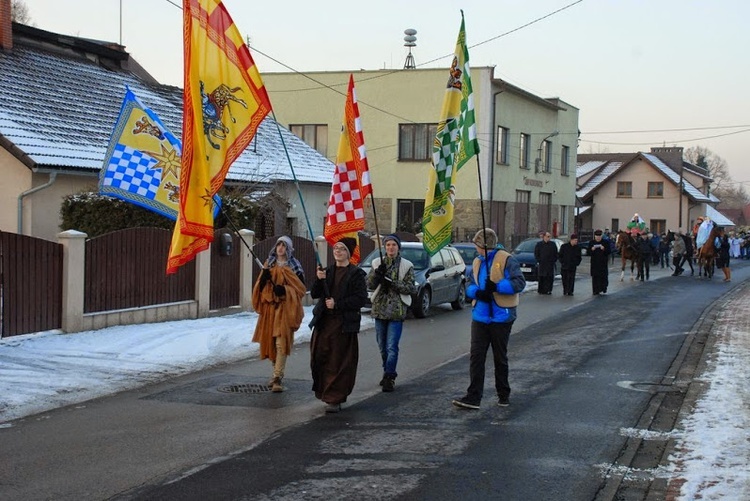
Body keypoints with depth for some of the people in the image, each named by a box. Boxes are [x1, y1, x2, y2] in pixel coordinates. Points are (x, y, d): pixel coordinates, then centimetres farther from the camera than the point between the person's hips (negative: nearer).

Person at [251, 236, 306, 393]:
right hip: (269, 308, 5)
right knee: (270, 342, 10)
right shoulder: (269, 265, 12)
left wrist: (285, 290, -18)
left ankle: (278, 378, -17)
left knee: (281, 343, -14)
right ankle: (278, 372, 28)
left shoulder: (294, 267, 0)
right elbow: (260, 286, 10)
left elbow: (301, 288, -3)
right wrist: (264, 277, -11)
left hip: (285, 309, -5)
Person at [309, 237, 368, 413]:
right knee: (319, 359, 4)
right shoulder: (328, 271, 15)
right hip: (323, 322, 5)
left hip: (344, 324, -5)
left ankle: (334, 399, 0)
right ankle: (324, 392, 20)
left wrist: (337, 304, -14)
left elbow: (361, 298, -10)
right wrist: (320, 280, -9)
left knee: (339, 362, -4)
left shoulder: (356, 274, -1)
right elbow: (314, 294, 10)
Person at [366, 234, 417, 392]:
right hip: (379, 309, 4)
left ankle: (389, 377, -4)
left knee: (392, 347, -9)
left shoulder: (406, 265, 0)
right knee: (382, 346, 13)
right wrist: (377, 274, -17)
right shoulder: (377, 263, 8)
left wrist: (392, 283, -16)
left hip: (397, 311, -4)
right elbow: (370, 284, 3)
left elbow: (411, 288, -5)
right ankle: (388, 373, 28)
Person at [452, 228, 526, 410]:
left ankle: (503, 395, 25)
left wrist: (496, 286, -24)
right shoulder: (478, 262, 12)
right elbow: (470, 286, 14)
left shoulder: (506, 260, -9)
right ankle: (473, 397, -3)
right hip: (480, 316, 5)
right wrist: (477, 292, -9)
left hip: (501, 316, -5)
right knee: (476, 356, -3)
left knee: (500, 358, 9)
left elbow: (519, 283, -16)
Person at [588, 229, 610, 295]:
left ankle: (603, 289, 11)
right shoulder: (591, 243, 7)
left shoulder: (605, 242, 3)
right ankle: (595, 290, 5)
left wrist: (604, 249, -18)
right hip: (594, 263, 1)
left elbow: (609, 251, 0)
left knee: (604, 277, -3)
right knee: (595, 277, 0)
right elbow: (588, 253, 5)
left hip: (603, 263, -1)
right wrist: (592, 250, -15)